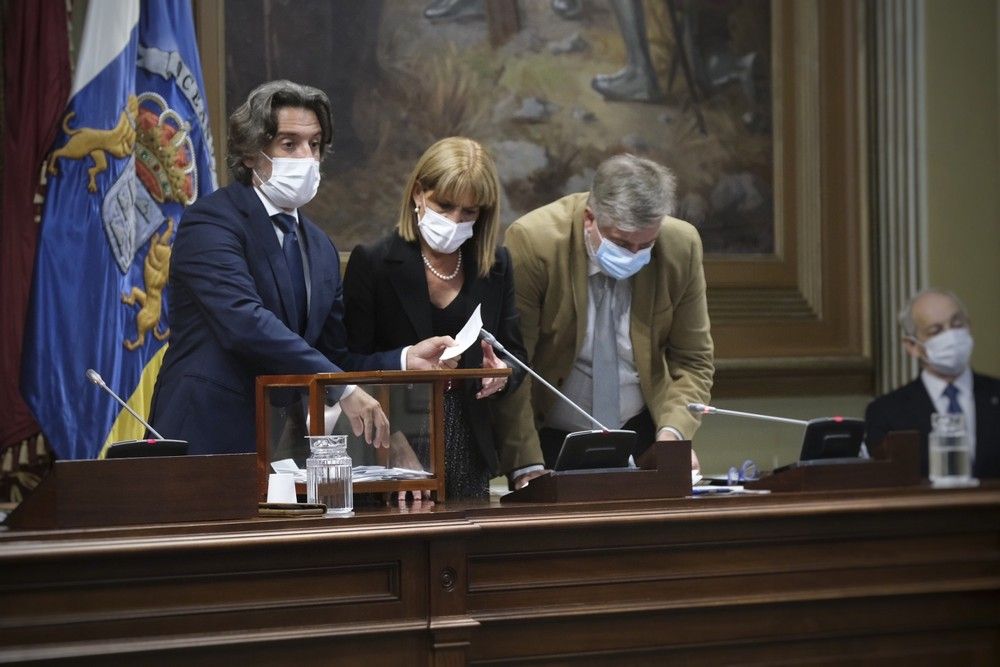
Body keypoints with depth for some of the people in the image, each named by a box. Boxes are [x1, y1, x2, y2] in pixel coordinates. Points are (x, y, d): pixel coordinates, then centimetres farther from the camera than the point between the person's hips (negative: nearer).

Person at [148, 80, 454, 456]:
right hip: (209, 437, -7)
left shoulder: (321, 249, 17)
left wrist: (405, 361, -2)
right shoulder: (211, 221, -8)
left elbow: (333, 359, 17)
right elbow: (244, 322, -23)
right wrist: (342, 390, -26)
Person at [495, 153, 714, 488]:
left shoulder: (681, 247, -10)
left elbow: (692, 361, -1)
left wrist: (673, 431, -18)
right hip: (550, 439, -3)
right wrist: (527, 465, -25)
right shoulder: (532, 241, -19)